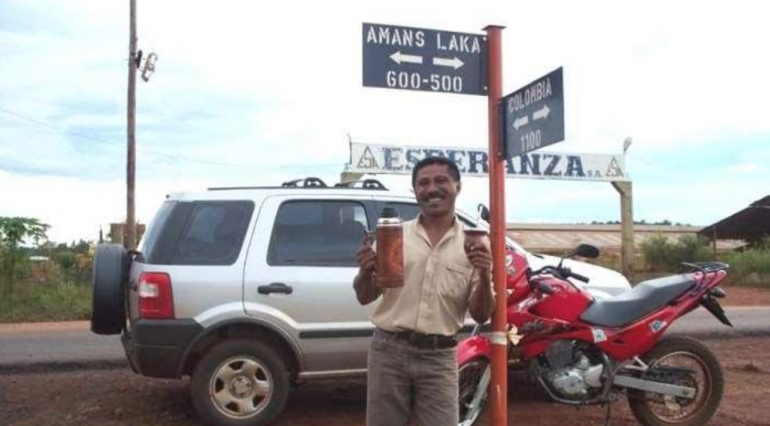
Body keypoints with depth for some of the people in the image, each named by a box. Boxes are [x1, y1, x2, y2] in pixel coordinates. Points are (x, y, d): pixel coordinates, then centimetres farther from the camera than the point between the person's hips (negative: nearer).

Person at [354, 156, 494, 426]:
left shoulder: (474, 244, 3)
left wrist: (484, 276, -16)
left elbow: (480, 316, 2)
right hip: (388, 350, 1)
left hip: (439, 357, -1)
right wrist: (366, 272, -14)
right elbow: (364, 297, 7)